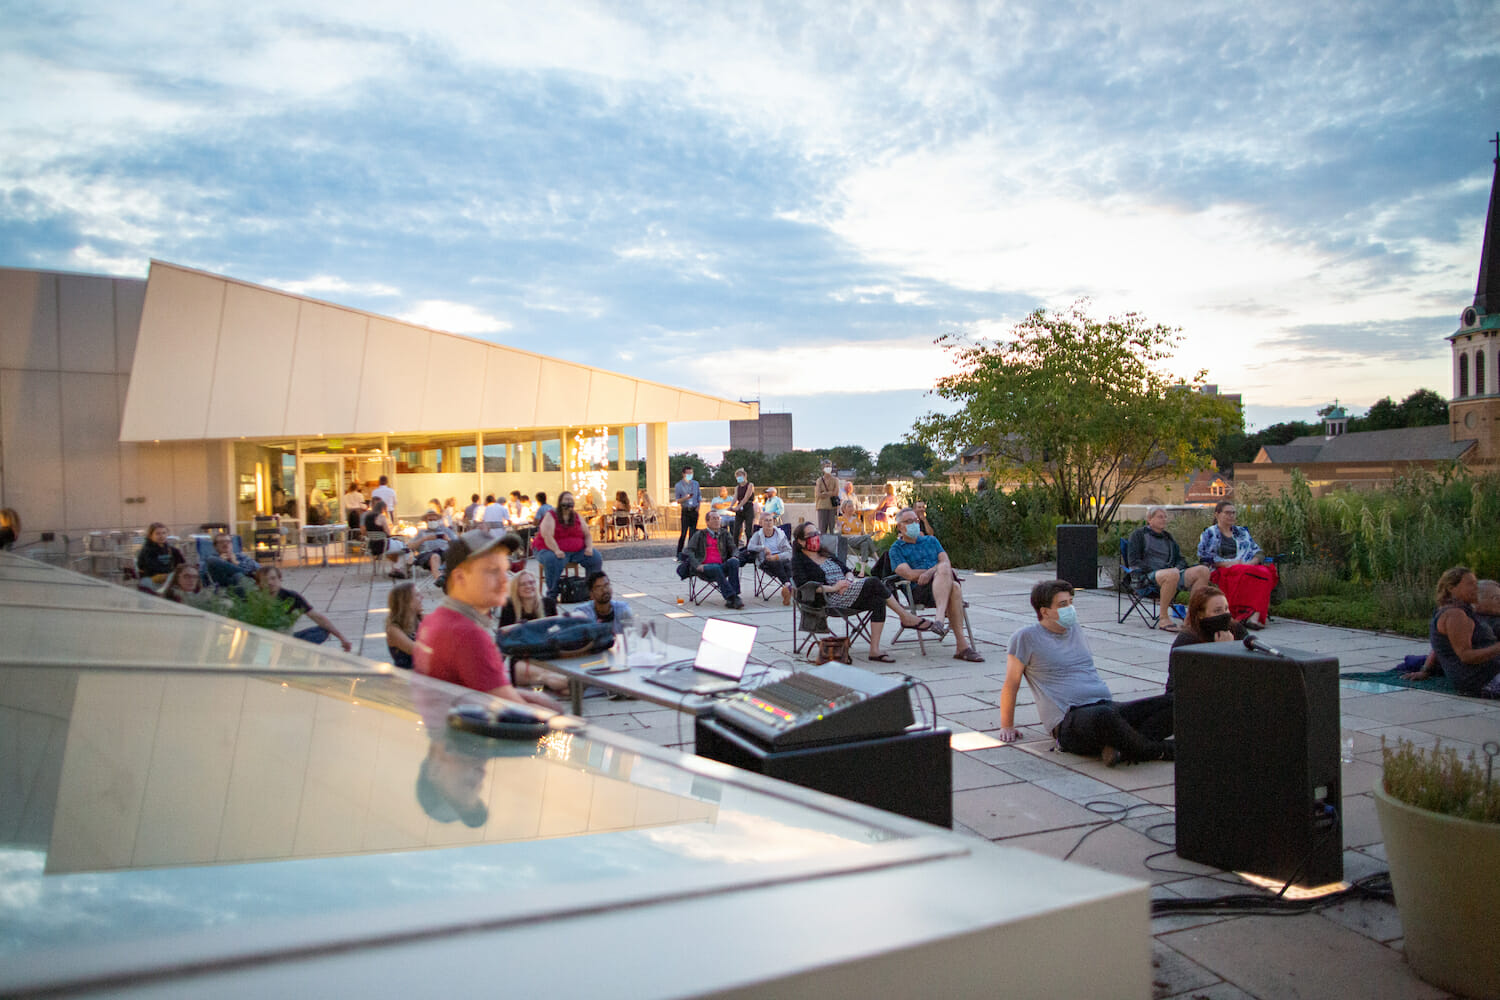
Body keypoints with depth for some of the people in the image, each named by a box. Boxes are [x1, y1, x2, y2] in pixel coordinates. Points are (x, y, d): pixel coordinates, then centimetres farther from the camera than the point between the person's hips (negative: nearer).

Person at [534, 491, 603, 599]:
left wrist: (589, 547, -9)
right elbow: (547, 536, -19)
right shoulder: (551, 517, -4)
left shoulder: (577, 517, 13)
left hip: (577, 551, 5)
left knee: (596, 558, -13)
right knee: (553, 560, -39)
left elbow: (587, 535, 13)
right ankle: (552, 594, -26)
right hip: (552, 550, -5)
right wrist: (556, 550, -34)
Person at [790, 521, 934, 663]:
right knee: (874, 583, -24)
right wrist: (832, 588, -18)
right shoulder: (798, 560, 4)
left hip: (848, 591, 8)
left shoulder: (827, 554, 26)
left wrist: (849, 579, -5)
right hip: (830, 599, -8)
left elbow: (847, 570, 21)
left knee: (879, 600, -24)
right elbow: (803, 585, -13)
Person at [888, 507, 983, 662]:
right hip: (919, 591, -4)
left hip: (941, 587, 4)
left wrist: (931, 572, -13)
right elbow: (910, 574, -4)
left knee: (954, 587, -35)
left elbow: (946, 562, 9)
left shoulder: (931, 540, 28)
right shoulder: (896, 548, 14)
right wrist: (939, 570, -1)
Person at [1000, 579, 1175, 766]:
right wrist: (1007, 727, 7)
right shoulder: (1027, 637, 1)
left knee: (1173, 702, -12)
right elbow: (1011, 684, 4)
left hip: (1107, 707, 8)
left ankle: (1119, 746, -31)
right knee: (1104, 715, -43)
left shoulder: (1075, 630, 23)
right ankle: (1158, 750, -19)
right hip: (1069, 721, -7)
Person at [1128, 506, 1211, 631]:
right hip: (1144, 578, -6)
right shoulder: (1139, 534, 10)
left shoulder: (1168, 538, 28)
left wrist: (1178, 568, -1)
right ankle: (1163, 618, -30)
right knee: (1172, 574, -40)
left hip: (1169, 573, 6)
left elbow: (1181, 559, 25)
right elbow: (1134, 561, -1)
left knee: (1203, 570, -17)